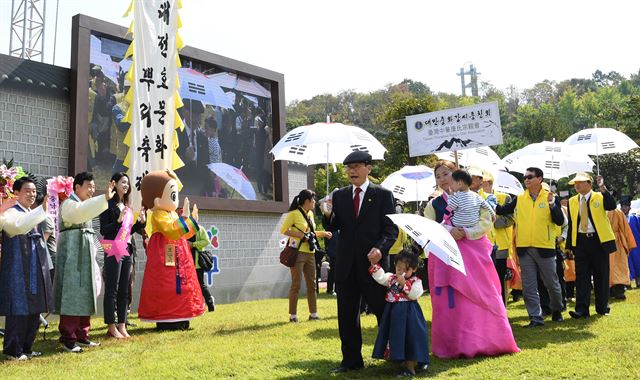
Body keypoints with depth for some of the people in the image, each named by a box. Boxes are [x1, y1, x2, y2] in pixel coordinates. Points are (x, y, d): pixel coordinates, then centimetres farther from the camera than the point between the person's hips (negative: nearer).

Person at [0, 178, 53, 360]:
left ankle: (26, 348, 20)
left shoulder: (34, 214, 17)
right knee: (18, 310, -4)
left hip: (36, 271, 8)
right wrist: (42, 209, -41)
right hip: (17, 271, -8)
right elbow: (19, 226, -32)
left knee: (34, 311, 10)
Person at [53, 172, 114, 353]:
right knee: (72, 294, -9)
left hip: (85, 253, 9)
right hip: (72, 252, -9)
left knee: (84, 294, 9)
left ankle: (81, 334, 15)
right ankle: (68, 338, -6)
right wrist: (105, 198, -43)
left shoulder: (86, 205, 21)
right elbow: (81, 212, -32)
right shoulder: (69, 204, -8)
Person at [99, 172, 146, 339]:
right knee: (112, 289, -3)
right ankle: (111, 327, 2)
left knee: (124, 290, 9)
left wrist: (141, 221, 4)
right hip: (113, 251, -7)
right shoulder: (108, 205, -5)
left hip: (126, 251, 7)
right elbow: (103, 230, -12)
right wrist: (118, 220, -24)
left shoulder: (127, 207, 16)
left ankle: (122, 325, 14)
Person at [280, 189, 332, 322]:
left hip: (310, 253, 8)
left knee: (312, 284, 11)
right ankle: (293, 315, 6)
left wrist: (323, 233, 13)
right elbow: (283, 230, -13)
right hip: (298, 252, -8)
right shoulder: (294, 213, -9)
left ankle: (313, 314, 19)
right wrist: (301, 235, -18)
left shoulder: (310, 213, 15)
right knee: (296, 284, -3)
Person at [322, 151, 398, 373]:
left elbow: (391, 228, -4)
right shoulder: (339, 195, 10)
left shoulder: (383, 195, 0)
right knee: (346, 315, 9)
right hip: (346, 264, 4)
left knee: (382, 311, 6)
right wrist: (328, 215, -12)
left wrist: (381, 248, -21)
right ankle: (351, 360, 21)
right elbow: (334, 227, 10)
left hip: (372, 262, -4)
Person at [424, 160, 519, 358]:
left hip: (474, 252, -1)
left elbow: (486, 221, -2)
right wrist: (449, 231, -16)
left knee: (483, 297, 0)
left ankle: (486, 342, 12)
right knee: (452, 302, -2)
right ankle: (457, 346, 7)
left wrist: (467, 233, -18)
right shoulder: (433, 204, 9)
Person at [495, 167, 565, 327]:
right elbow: (501, 210, 2)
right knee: (529, 286, 4)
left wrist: (552, 204, -20)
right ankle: (536, 317, 14)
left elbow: (560, 221, -7)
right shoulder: (519, 199, 6)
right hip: (524, 248, 2)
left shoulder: (550, 198, 0)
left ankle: (557, 310, 34)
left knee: (552, 283, 11)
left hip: (544, 247, -2)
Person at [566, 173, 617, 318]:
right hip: (580, 241, 3)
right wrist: (569, 245, 6)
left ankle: (602, 307, 19)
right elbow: (571, 224, 10)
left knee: (601, 276, 6)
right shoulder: (572, 201, 10)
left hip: (599, 241, -2)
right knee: (581, 275, -2)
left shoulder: (600, 197, 1)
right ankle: (582, 309, -3)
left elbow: (612, 206, -21)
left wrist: (603, 188, -28)